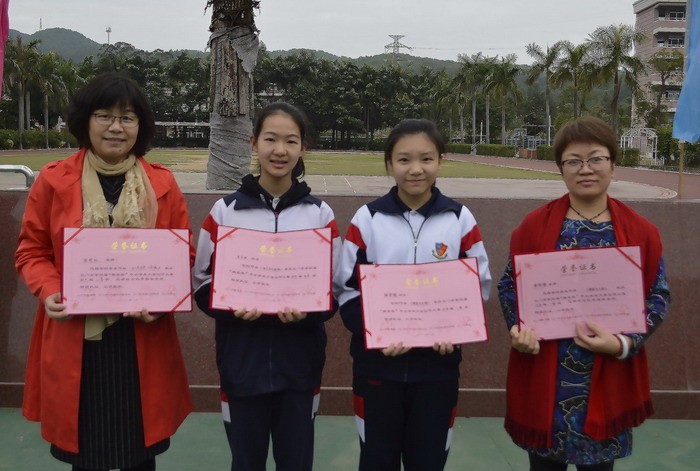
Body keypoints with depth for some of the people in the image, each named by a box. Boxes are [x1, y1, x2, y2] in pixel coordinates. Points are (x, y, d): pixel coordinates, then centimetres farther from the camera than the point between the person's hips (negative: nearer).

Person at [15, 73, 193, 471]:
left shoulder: (163, 184, 1)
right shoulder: (54, 181, -2)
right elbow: (32, 251, 5)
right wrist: (49, 292, -14)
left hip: (142, 340, 1)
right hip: (74, 340, 0)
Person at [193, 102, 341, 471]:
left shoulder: (320, 214, 1)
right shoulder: (225, 211, -1)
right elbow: (203, 284, 1)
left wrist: (307, 311, -18)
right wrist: (232, 307, -19)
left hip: (299, 362, 1)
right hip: (242, 361, 0)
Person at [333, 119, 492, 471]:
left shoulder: (461, 220, 0)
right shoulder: (367, 219, -3)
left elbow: (479, 286, 4)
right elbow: (346, 289, -2)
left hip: (438, 365, 1)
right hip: (377, 363, 0)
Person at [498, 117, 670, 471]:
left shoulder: (640, 232, -1)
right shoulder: (535, 225, -2)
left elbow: (658, 296, 2)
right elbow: (509, 284, 4)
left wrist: (623, 343, -15)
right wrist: (518, 328, -15)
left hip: (609, 379, 1)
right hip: (545, 378, 0)